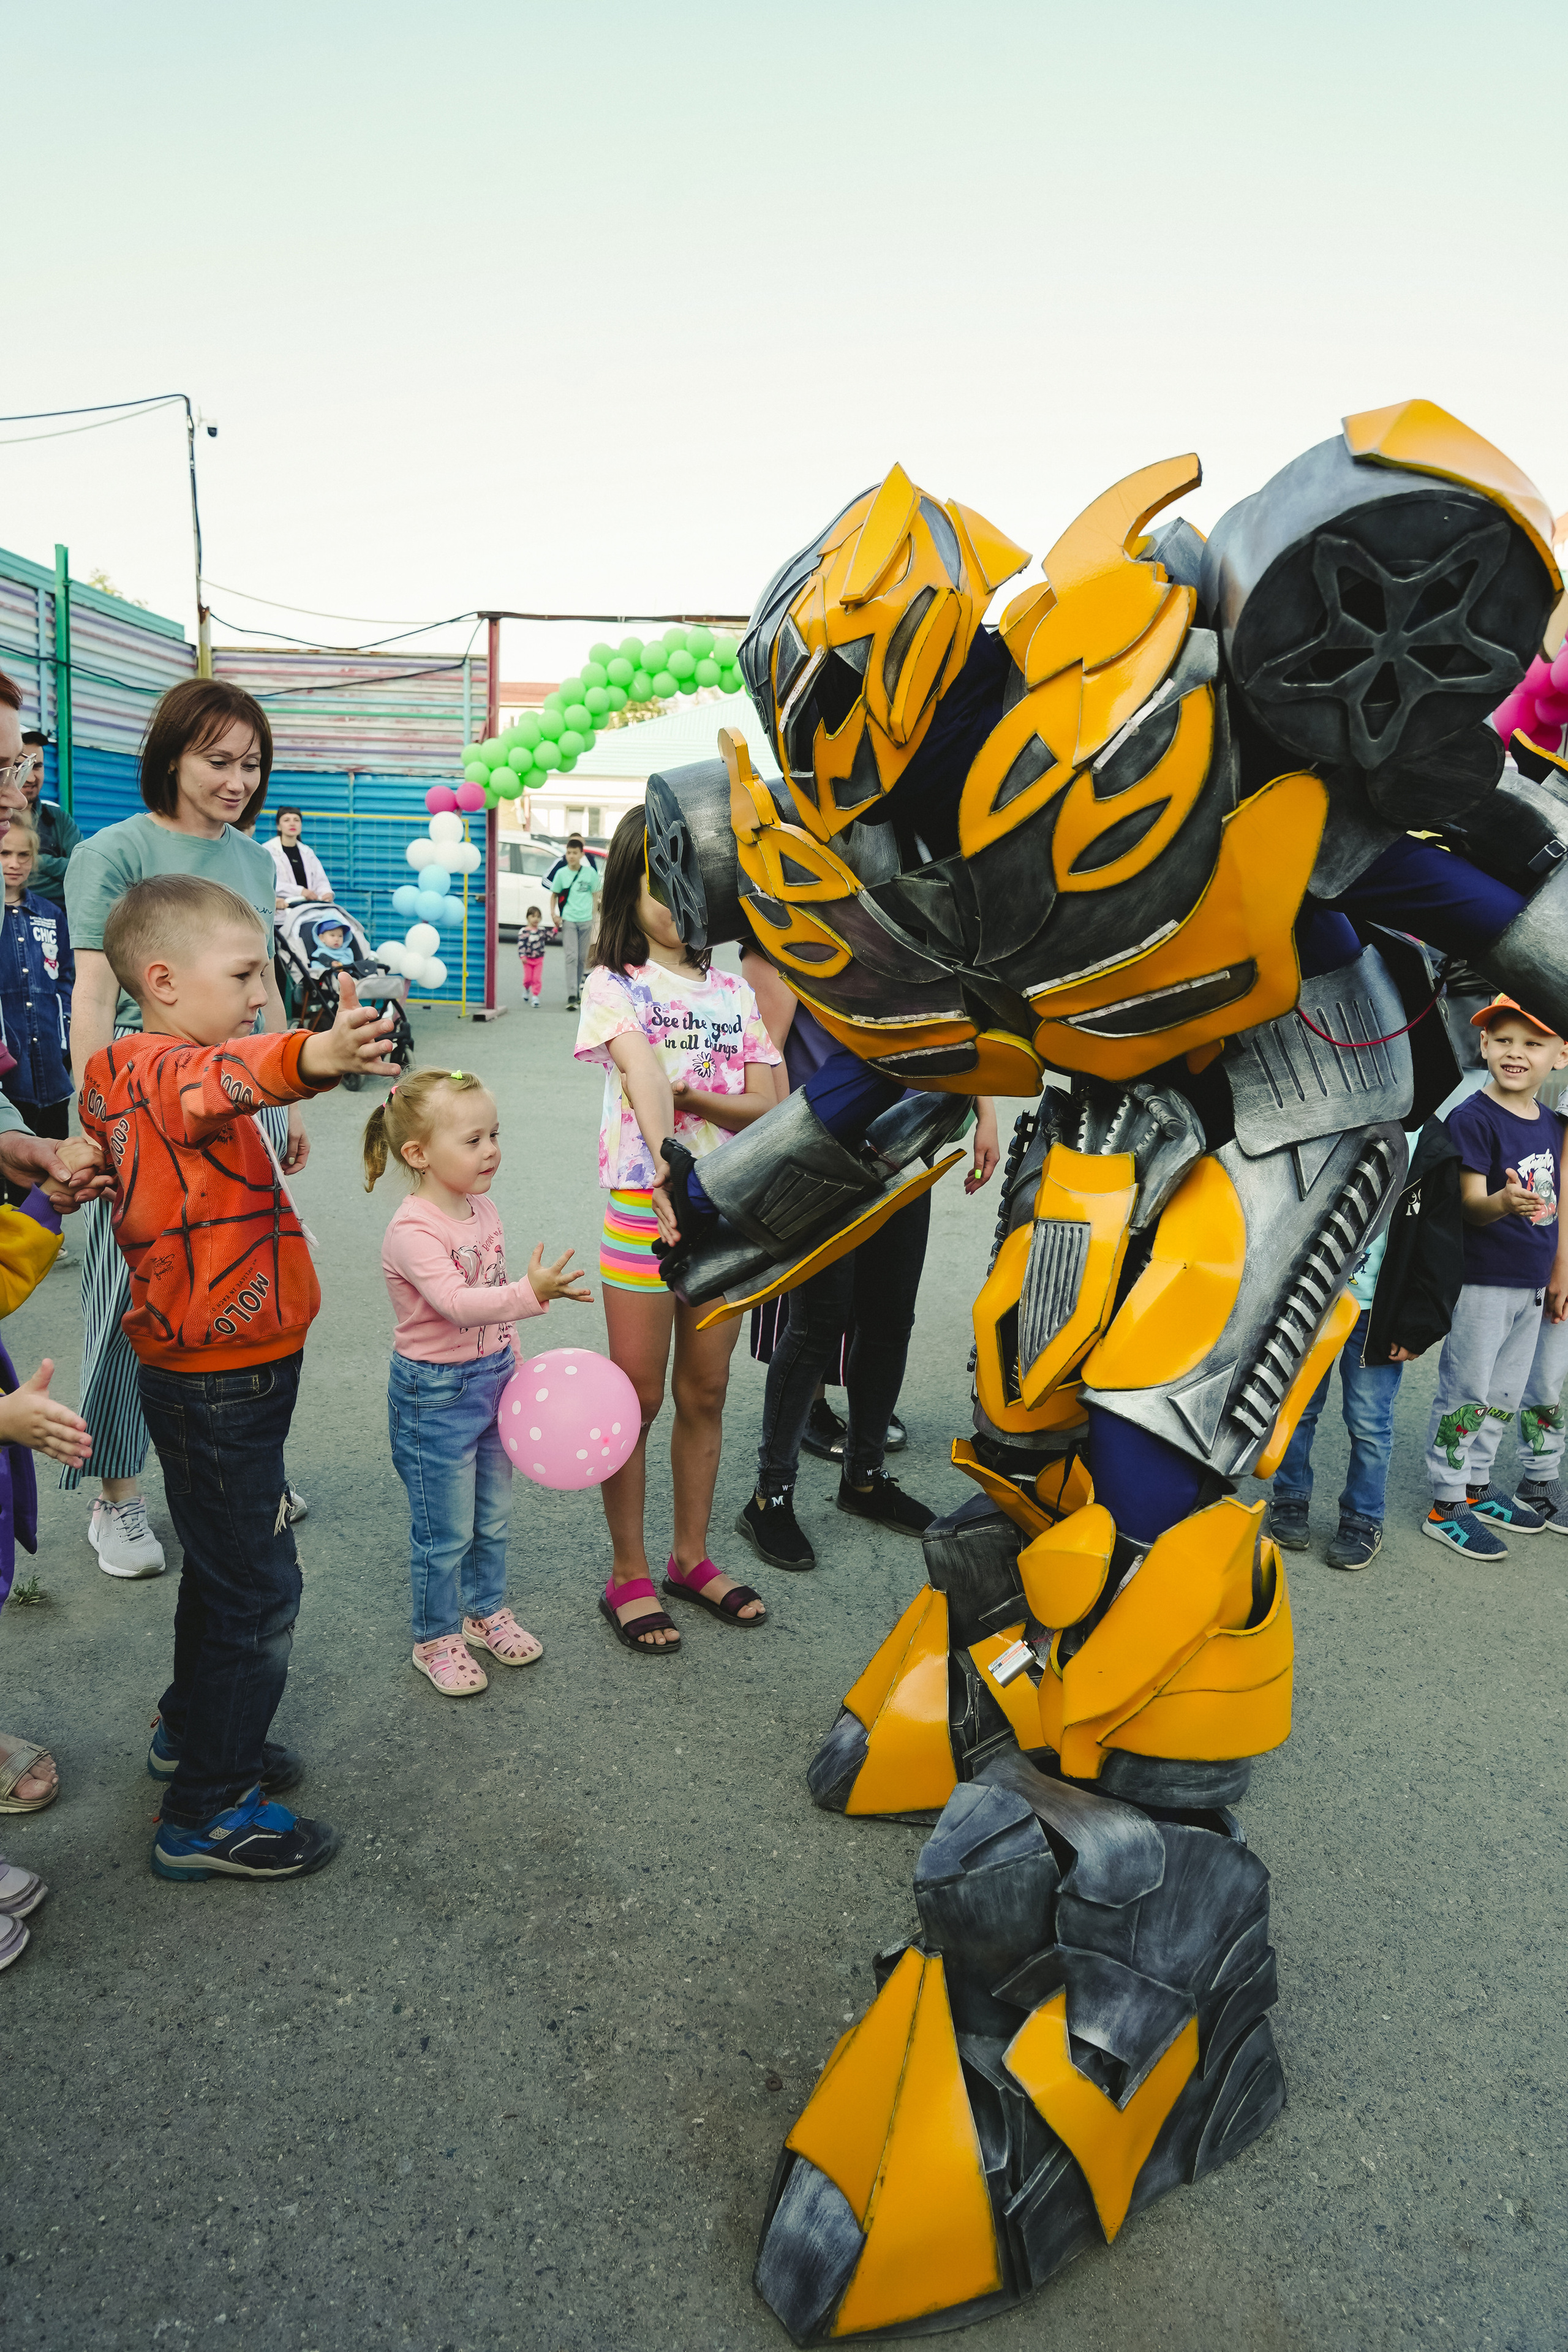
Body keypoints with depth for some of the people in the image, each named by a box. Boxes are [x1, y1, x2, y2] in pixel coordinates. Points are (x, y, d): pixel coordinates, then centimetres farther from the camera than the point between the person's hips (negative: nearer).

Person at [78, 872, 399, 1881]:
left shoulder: (158, 1070, 10)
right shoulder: (162, 1071, -22)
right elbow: (221, 1076, -46)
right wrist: (313, 1057, -64)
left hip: (223, 1370, 10)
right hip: (220, 1378, -10)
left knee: (226, 1565, 24)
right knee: (258, 1587, 0)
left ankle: (195, 1732, 43)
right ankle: (207, 1813, 15)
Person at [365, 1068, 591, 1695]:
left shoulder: (483, 1208, 2)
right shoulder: (412, 1231, -24)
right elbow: (457, 1302, -36)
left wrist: (510, 1364, 17)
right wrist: (533, 1292, -47)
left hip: (491, 1377, 8)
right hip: (434, 1393, -7)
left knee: (492, 1517, 20)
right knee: (444, 1532, 7)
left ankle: (486, 1611, 41)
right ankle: (436, 1639, 27)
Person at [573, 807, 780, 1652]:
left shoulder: (734, 993, 9)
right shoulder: (613, 986, -4)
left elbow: (767, 1106, 1)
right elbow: (643, 1076, -24)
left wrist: (692, 1096, -18)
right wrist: (669, 1169, -40)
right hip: (645, 1205, -4)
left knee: (705, 1392, 14)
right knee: (639, 1396, 5)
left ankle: (692, 1557, 30)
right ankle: (628, 1574, 20)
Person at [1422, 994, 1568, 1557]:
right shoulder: (1472, 1118, -15)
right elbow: (1470, 1204, -21)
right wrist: (1502, 1203, -42)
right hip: (1481, 1281, -8)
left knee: (1504, 1395, 18)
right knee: (1464, 1394, -1)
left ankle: (1477, 1487, 33)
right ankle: (1446, 1506, 10)